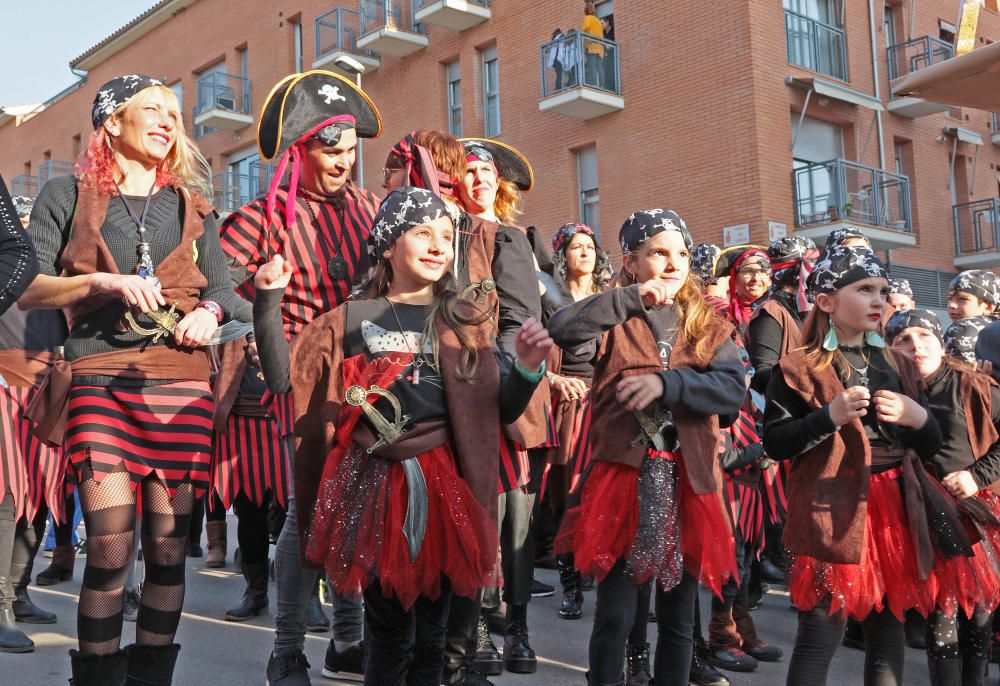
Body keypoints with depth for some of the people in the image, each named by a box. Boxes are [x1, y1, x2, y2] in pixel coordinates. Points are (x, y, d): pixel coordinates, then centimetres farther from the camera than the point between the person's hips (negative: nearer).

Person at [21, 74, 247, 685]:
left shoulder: (192, 208, 19)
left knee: (169, 545, -1)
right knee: (111, 544, -12)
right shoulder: (67, 196, 10)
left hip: (180, 382, 3)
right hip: (98, 378, -2)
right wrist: (105, 281, -12)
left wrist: (209, 310, -2)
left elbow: (223, 289, 21)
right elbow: (27, 289, 3)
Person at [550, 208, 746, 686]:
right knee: (614, 617, -1)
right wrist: (631, 299, -15)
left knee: (678, 619, 12)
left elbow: (734, 390, -7)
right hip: (624, 477, -3)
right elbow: (561, 328, -20)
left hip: (687, 481, 3)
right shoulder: (615, 322, 2)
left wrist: (667, 383, -19)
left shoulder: (708, 327, 10)